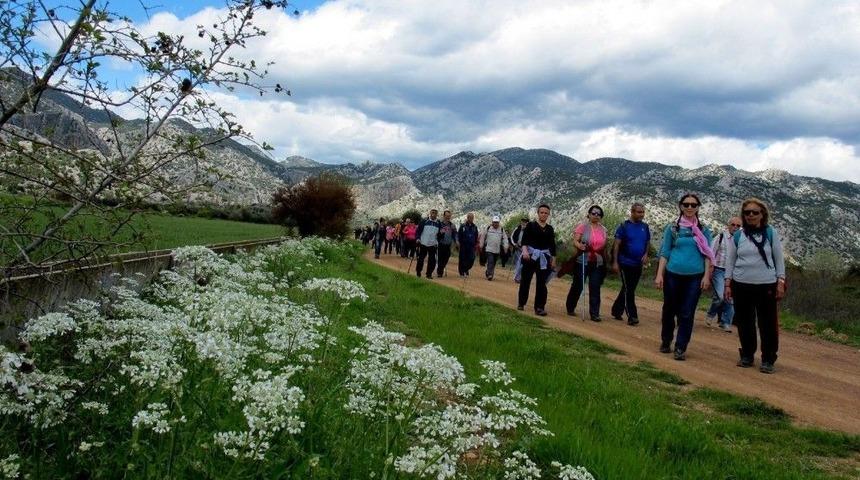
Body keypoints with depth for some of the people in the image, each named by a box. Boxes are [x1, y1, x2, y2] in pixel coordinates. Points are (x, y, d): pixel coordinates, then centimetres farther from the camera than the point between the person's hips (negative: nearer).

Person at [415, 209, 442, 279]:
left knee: (432, 260, -3)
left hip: (433, 245, 1)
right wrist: (418, 238, -9)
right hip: (423, 244, -1)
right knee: (421, 258, 6)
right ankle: (418, 272, 23)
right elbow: (418, 230, 1)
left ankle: (429, 273, 7)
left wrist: (437, 242, 0)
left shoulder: (439, 223, 5)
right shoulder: (424, 221, -2)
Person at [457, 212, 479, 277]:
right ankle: (462, 272, 12)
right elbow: (458, 235, 0)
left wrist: (476, 244, 11)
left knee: (471, 259, -5)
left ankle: (466, 269, 18)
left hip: (471, 246, 3)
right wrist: (459, 242, -7)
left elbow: (476, 237, 18)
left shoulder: (475, 227, 10)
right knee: (462, 259, 1)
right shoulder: (463, 226, -2)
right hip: (463, 246, -3)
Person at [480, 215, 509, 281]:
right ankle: (489, 274, -17)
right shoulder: (488, 228, 2)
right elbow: (483, 237, 12)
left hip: (497, 250, 3)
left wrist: (505, 246, -8)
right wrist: (481, 245, 13)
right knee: (490, 262, -15)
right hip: (489, 249, -3)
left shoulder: (502, 229, 5)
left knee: (493, 263, 10)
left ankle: (488, 273, 28)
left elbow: (505, 238, 6)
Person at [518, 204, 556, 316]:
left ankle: (539, 307, -2)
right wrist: (525, 250, -24)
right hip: (530, 255, -2)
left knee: (541, 283, -3)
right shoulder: (531, 225, 0)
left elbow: (552, 245, 12)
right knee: (525, 280, 4)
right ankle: (521, 303, 18)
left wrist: (553, 260, 10)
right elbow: (524, 240, -8)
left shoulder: (550, 229, 10)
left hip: (544, 258, 2)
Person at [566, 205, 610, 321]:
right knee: (578, 286, 6)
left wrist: (605, 262, 16)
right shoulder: (582, 226, -4)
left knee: (595, 288, -2)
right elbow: (575, 241, -10)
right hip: (583, 261, -3)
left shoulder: (603, 229, 11)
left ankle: (594, 314, 0)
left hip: (598, 263, 3)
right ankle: (570, 308, 24)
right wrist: (580, 246, -31)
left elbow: (604, 247, 17)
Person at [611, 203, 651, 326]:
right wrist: (615, 262, -12)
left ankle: (616, 311, 26)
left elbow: (648, 242, 17)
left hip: (638, 264, 6)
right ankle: (632, 317, -7)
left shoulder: (645, 227, 8)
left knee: (628, 289, 12)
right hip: (625, 263, -5)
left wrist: (646, 254, -3)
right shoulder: (624, 226, -6)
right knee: (628, 290, -7)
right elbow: (617, 244, -7)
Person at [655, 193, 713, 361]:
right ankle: (666, 341, 29)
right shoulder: (672, 228, 2)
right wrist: (659, 274, -4)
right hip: (673, 275, 0)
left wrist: (706, 276, -3)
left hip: (695, 277, 0)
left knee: (687, 314, 0)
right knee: (669, 310, 11)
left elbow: (707, 254, 5)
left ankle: (680, 348, 7)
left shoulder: (704, 230, 5)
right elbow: (665, 252, 2)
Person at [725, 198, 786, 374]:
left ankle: (768, 360, 8)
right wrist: (728, 284, 3)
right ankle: (747, 356, 22)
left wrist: (781, 282, -3)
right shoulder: (737, 236, 5)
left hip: (767, 285, -2)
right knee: (744, 323, 8)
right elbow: (730, 261, 8)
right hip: (741, 285, 2)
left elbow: (779, 258, 3)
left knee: (768, 323, -1)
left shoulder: (771, 233, 1)